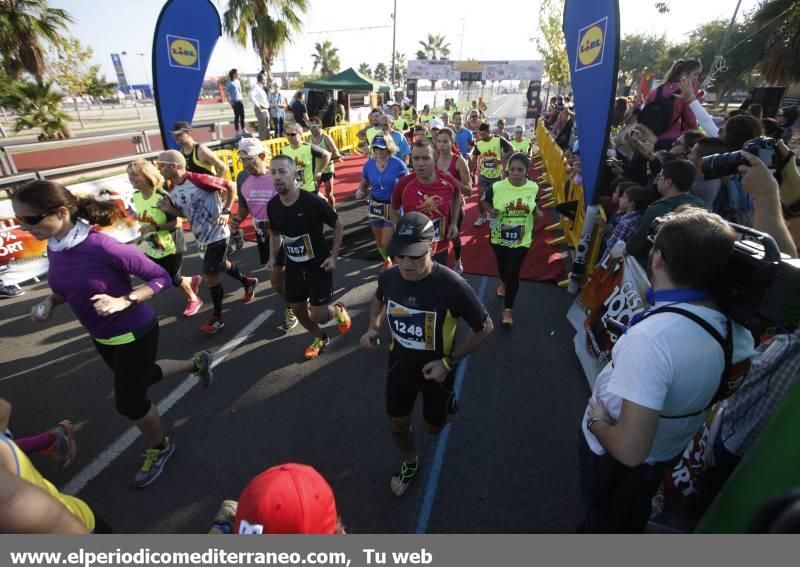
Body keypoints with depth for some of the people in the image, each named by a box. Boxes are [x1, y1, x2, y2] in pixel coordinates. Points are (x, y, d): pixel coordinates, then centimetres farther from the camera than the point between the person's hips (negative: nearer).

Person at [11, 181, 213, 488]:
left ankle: (160, 447, 36)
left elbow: (161, 277, -22)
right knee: (143, 377, 28)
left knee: (128, 401, 7)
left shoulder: (104, 247, -30)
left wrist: (123, 301, -33)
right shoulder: (54, 248, -7)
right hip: (102, 337, 8)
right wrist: (49, 301, -7)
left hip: (135, 334, -8)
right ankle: (196, 363, 54)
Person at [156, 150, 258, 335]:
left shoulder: (199, 180, -22)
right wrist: (169, 209, -5)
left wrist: (226, 211, -17)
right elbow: (184, 213, 14)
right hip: (201, 237, 8)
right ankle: (248, 282, 51)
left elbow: (230, 186, -14)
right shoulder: (172, 190, 2)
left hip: (216, 235, -8)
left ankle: (217, 318, 16)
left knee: (210, 276, -1)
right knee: (221, 265, 25)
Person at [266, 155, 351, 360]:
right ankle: (320, 339, 41)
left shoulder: (314, 202, -23)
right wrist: (273, 257, -1)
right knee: (297, 309, 13)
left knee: (318, 315, -5)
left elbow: (338, 226, -9)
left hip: (318, 266, -5)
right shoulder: (272, 206, -7)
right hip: (293, 267, 5)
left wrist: (333, 257, -13)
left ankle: (339, 311, 33)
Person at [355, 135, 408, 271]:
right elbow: (364, 184, 9)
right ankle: (387, 261, 47)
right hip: (375, 206, 5)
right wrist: (360, 192, -13)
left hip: (393, 207, -5)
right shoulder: (369, 164, -2)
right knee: (379, 242, 18)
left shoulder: (397, 164, -13)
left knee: (386, 243, -6)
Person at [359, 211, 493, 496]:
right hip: (400, 364, 3)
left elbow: (484, 327, -17)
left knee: (433, 427, 21)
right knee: (397, 426, 18)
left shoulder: (453, 286, -33)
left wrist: (449, 361, -21)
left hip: (436, 368, -3)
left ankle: (447, 402, 56)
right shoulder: (389, 277, -19)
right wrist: (373, 328, -10)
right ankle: (410, 462, 51)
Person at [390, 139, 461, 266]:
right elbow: (393, 209, 4)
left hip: (440, 250, 2)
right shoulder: (404, 184, -16)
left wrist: (453, 223, 2)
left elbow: (457, 197, 12)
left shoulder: (449, 182, -13)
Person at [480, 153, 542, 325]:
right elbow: (483, 201, -1)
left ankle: (508, 309, 15)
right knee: (502, 265, 24)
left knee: (513, 273, 0)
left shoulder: (533, 188, -9)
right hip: (499, 238, 1)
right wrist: (491, 211, -20)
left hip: (521, 240, 0)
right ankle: (503, 283, 61)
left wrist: (537, 212, -12)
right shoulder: (497, 187, -17)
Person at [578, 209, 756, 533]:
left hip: (615, 459, -6)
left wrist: (597, 423, -21)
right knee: (633, 520, 36)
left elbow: (630, 449, -40)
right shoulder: (732, 324, -16)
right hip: (668, 452, 6)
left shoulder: (651, 337, -41)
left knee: (603, 524, 26)